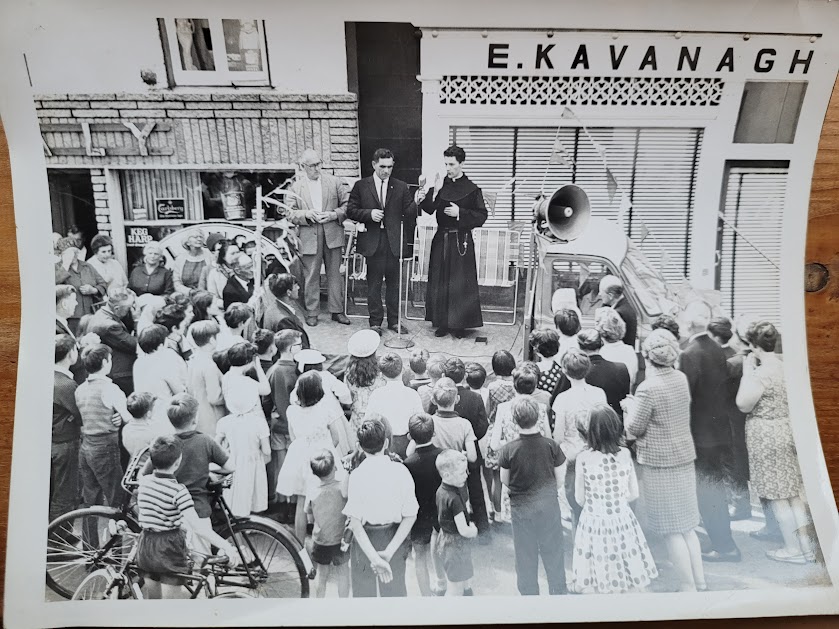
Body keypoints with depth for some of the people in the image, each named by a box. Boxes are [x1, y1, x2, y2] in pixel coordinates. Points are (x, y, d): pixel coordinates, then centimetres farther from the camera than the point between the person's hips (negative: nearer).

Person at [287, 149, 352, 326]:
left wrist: (333, 214, -11)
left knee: (335, 274, 6)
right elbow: (290, 213, 3)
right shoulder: (296, 187, 6)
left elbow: (347, 205, 5)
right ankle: (312, 312, 15)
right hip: (309, 237, -1)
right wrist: (307, 214, -15)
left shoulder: (334, 181, 7)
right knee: (311, 276, 4)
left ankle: (337, 310, 16)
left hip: (332, 234, 1)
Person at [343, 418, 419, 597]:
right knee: (396, 590, 25)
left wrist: (374, 558, -21)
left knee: (363, 591, 23)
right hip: (394, 539, 2)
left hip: (364, 541, -1)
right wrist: (389, 551, -15)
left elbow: (355, 523, -20)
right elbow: (410, 516, -14)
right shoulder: (400, 471, -14)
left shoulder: (356, 475, -18)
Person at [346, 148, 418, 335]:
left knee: (394, 283, 9)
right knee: (374, 284, 6)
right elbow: (350, 211, 2)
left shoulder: (401, 187, 8)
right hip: (372, 242, -1)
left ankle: (394, 321, 20)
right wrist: (369, 214, -12)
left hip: (394, 242, 1)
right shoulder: (361, 186, 5)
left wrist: (416, 203, -16)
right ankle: (375, 322, 16)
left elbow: (409, 213, 4)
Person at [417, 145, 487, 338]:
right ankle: (442, 323, 17)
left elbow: (481, 216, -5)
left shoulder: (471, 189, -3)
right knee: (439, 281, 6)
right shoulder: (441, 185, 5)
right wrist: (423, 199, -21)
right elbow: (430, 210, -3)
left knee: (461, 282, -1)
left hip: (461, 241, -3)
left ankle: (460, 324, 11)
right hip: (441, 239, 4)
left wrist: (460, 213, -15)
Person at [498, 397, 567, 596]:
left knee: (526, 556, 16)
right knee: (553, 552, 19)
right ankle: (559, 591, 34)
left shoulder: (508, 450, -18)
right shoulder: (551, 446, -15)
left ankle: (529, 593, 30)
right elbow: (559, 480, -4)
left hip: (521, 509, -1)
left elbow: (504, 480, -3)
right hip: (549, 507, 1)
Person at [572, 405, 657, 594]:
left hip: (594, 523, -3)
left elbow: (580, 499, -5)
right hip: (623, 521, 3)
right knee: (634, 589, 18)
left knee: (596, 588, 11)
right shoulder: (625, 454, -8)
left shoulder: (583, 458, -15)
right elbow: (633, 494, 1)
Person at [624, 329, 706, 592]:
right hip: (684, 458, 8)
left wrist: (629, 407, 3)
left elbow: (633, 430, -14)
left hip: (658, 464, -8)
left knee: (671, 530, 5)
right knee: (686, 526, 19)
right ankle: (699, 581, 29)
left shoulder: (647, 389, -22)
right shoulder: (681, 378, 1)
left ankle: (688, 587, 14)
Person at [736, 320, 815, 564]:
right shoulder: (784, 366, 5)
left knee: (777, 497, 4)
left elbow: (743, 404, -16)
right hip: (787, 432, 9)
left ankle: (793, 549, 14)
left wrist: (747, 371, -13)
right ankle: (805, 544, 25)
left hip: (767, 437, -9)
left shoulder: (761, 373, -21)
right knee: (792, 492, 17)